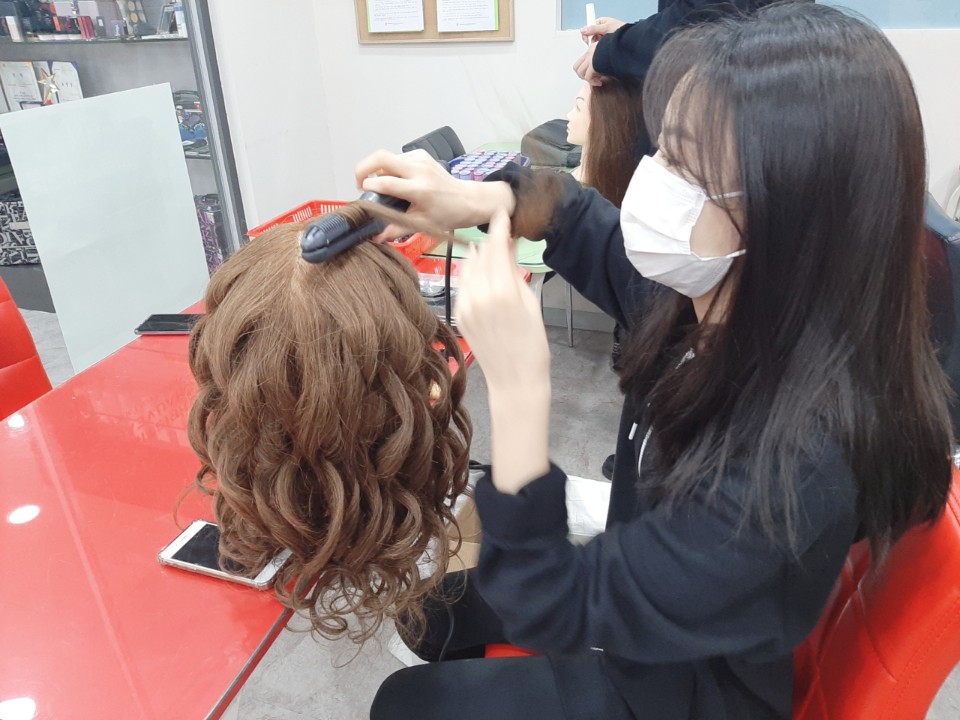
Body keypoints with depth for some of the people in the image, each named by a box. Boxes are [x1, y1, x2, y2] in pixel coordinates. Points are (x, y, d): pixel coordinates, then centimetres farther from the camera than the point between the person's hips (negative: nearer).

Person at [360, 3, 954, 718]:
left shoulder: (795, 470, -43)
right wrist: (478, 199, -20)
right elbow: (597, 233, -1)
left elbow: (556, 614, -34)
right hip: (641, 592, 6)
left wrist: (518, 387, -44)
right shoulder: (711, 292, -21)